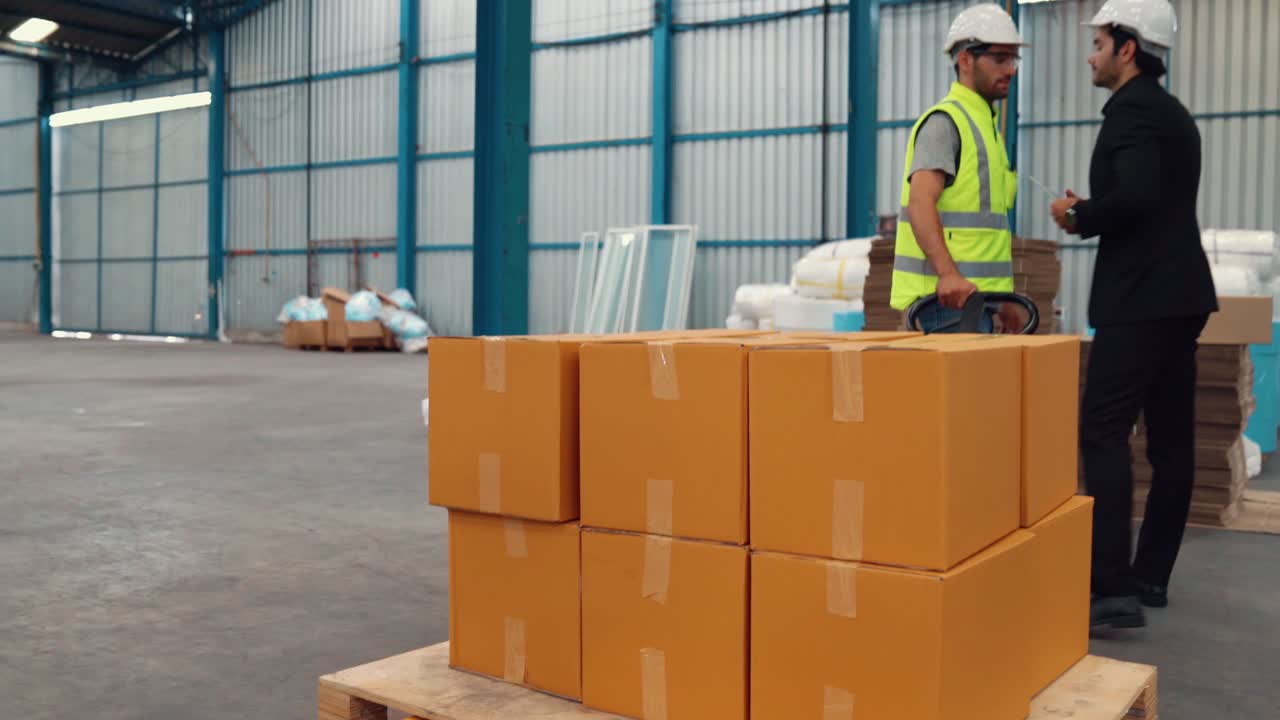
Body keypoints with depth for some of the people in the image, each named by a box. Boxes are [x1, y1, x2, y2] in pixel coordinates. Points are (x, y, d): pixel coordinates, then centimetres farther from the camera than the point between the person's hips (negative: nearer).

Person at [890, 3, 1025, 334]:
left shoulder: (985, 123, 22)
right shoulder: (945, 121, -9)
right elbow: (920, 204, -23)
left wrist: (1002, 298, 23)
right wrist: (948, 273, -36)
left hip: (971, 293, 10)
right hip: (949, 296, -10)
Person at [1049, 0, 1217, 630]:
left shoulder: (1132, 110, -11)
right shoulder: (1171, 112, 20)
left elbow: (1133, 197, -25)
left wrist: (1078, 216, -8)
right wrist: (1090, 215, 12)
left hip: (1142, 299, -10)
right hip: (1177, 293, 10)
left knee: (1102, 432, -12)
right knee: (1169, 439, 10)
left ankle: (1114, 588, -16)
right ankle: (1151, 576, 18)